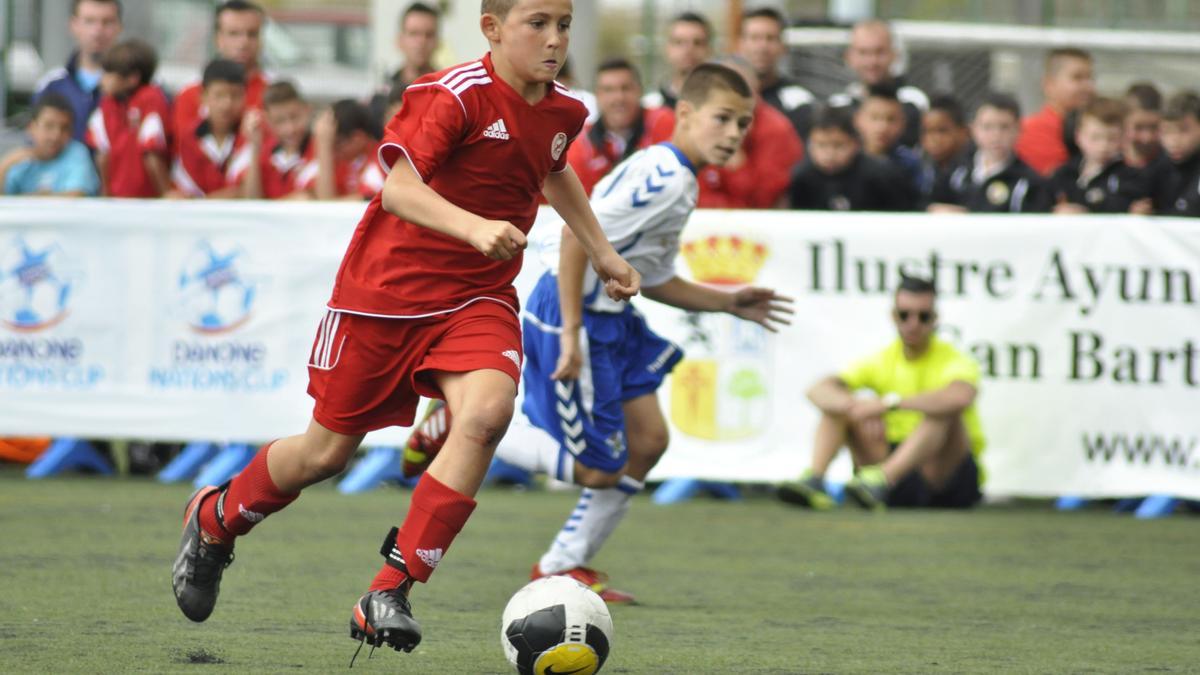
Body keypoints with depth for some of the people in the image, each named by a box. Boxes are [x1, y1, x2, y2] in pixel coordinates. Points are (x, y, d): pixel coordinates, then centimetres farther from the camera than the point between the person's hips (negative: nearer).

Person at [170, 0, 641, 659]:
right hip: (385, 289, -4)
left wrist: (601, 252, 31)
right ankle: (213, 519, 40)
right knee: (327, 451, 7)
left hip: (476, 298, 4)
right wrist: (474, 227, -47)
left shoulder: (563, 113, 3)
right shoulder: (454, 94, -20)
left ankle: (389, 593, -22)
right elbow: (397, 186, -32)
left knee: (487, 409, -26)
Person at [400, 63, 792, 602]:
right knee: (599, 470, -4)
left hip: (610, 318, 10)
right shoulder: (663, 178, -19)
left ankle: (567, 565, 19)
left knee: (647, 441, 9)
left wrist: (729, 304, 20)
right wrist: (570, 333, -27)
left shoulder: (678, 183, 14)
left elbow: (653, 279, 23)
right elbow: (577, 237, -27)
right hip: (570, 315, -10)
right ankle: (459, 428, 6)